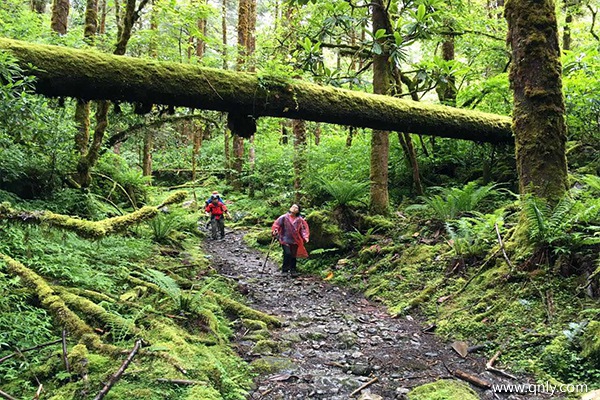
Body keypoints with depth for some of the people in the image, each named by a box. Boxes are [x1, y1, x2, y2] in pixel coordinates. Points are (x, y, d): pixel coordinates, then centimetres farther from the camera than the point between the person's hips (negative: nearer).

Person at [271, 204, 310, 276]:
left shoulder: (300, 220, 2)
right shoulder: (284, 217, -3)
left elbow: (304, 229, 3)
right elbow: (277, 224, -4)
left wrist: (305, 237, -7)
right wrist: (275, 231, -18)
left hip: (295, 240, 2)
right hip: (285, 239, -2)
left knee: (293, 255, 7)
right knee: (287, 254, -13)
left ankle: (293, 270, 21)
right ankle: (285, 270, 4)